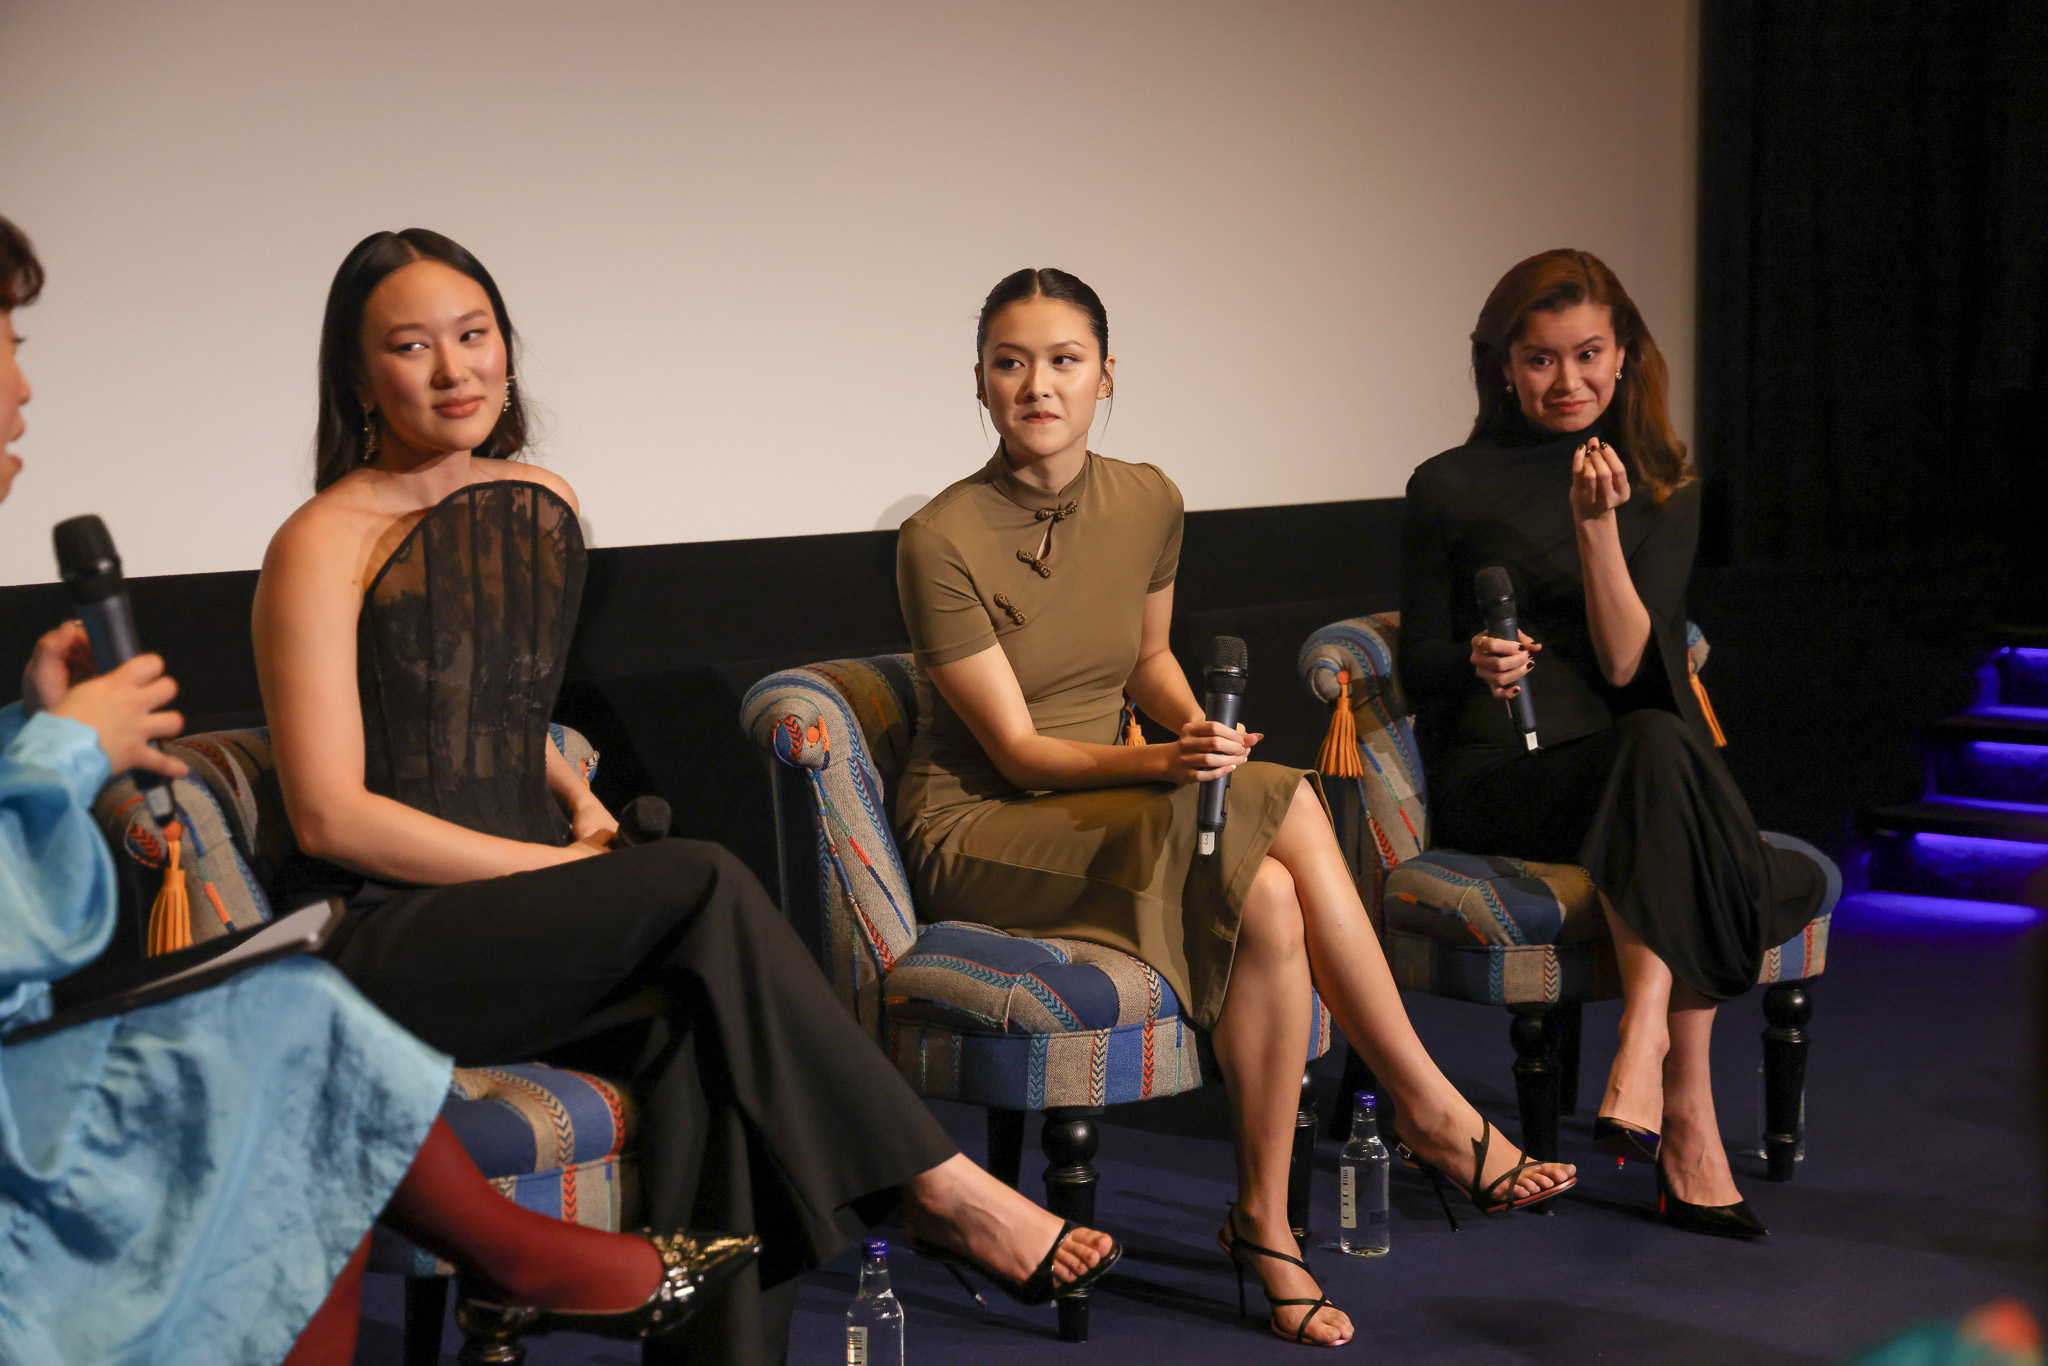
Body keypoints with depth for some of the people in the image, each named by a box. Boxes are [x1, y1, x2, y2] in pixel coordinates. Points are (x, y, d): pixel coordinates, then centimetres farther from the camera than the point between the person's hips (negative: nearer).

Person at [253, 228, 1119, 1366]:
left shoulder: (543, 506, 14)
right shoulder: (327, 546, -6)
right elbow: (331, 816, -10)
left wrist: (575, 799, 8)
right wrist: (560, 866, -13)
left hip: (532, 926, 5)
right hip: (392, 949, -5)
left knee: (699, 1031, -29)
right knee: (703, 885, -28)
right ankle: (941, 1184, -20)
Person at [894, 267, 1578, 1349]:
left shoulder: (1147, 502, 3)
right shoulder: (941, 541, -16)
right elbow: (1016, 749, -16)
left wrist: (1197, 725, -3)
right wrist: (1166, 763, -32)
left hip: (1107, 808, 6)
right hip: (978, 831, -6)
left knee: (1269, 901, -30)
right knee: (1291, 809, -28)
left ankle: (1266, 1225, -19)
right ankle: (1432, 1111, -16)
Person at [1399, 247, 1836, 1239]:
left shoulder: (1665, 489, 10)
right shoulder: (1448, 488, 5)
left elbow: (1629, 663, -4)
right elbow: (1419, 668, 7)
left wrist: (1598, 523, -17)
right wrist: (1476, 664, -17)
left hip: (1636, 768, 2)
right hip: (1492, 778, -2)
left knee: (1658, 747, -36)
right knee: (1660, 756, -35)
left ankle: (1644, 1050, -43)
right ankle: (1683, 1120, -39)